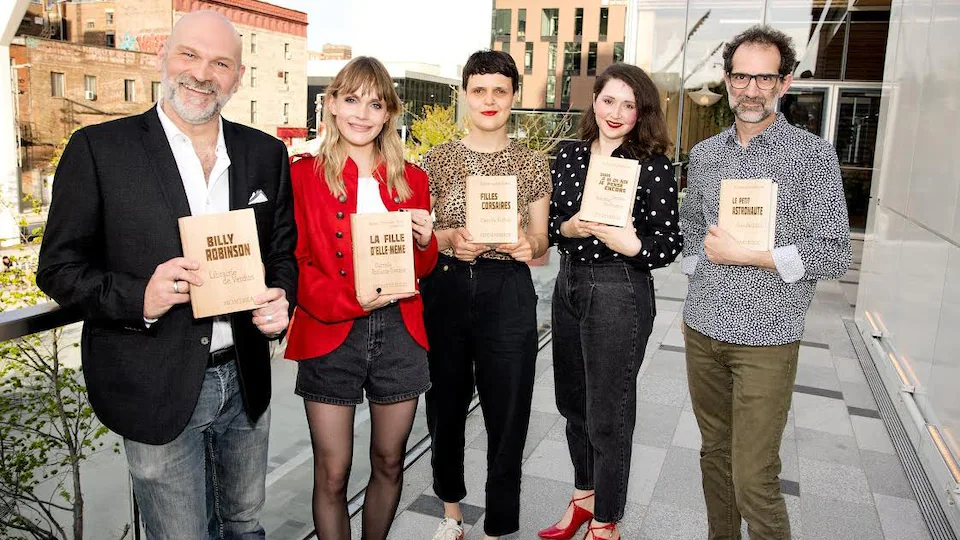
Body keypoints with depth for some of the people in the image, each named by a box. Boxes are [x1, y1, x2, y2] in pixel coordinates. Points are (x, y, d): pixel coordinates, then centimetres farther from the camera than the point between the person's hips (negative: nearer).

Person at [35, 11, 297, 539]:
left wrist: (281, 298, -11)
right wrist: (140, 298, -23)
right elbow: (59, 267, -5)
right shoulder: (98, 148, -8)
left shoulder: (266, 154, 3)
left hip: (245, 380, 4)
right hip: (156, 390, -3)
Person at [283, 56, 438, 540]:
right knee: (332, 474, 6)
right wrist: (350, 301, -20)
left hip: (399, 333, 3)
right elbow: (292, 264, -5)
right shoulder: (304, 175, -1)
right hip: (330, 336, -3)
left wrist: (424, 242, -10)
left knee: (389, 463, 16)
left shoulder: (411, 179, 8)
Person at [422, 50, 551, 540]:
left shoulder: (532, 163, 3)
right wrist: (450, 238, -16)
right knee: (445, 404, 14)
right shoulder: (438, 159, 4)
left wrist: (529, 245, -17)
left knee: (507, 413, 4)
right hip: (445, 289, 1)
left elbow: (540, 239, 6)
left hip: (508, 294, -1)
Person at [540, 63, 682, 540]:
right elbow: (546, 223, 8)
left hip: (620, 292, -6)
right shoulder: (569, 156, 5)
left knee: (607, 413, 6)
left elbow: (670, 244, -8)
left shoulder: (653, 166, -9)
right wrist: (567, 228, -13)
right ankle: (584, 496, 42)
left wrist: (631, 245, -27)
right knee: (573, 401, 19)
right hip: (568, 285, 6)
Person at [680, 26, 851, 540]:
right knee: (714, 454, 17)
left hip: (765, 341, -5)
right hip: (702, 331, 5)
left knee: (754, 481, -4)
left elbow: (834, 254, -10)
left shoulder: (813, 155, -7)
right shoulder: (704, 154, 8)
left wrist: (744, 255, -16)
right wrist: (696, 293, 12)